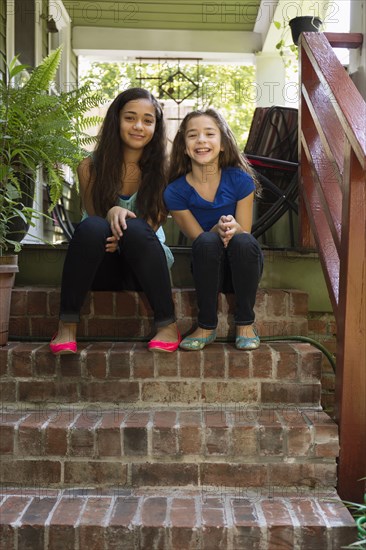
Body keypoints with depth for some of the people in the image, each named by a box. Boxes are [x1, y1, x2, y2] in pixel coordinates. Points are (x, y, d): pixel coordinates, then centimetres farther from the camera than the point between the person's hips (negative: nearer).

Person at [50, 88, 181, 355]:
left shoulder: (161, 169, -3)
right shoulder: (91, 167, -2)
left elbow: (154, 225, -5)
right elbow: (93, 217, -1)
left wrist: (124, 235, -27)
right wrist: (111, 213, -26)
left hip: (144, 264, 0)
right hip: (102, 266, 0)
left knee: (136, 228, -34)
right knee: (92, 227, -33)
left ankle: (168, 325, -27)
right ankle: (67, 326, -27)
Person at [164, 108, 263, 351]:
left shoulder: (241, 180, -10)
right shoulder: (176, 192, -9)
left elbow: (244, 233, -7)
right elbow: (199, 239, -8)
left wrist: (233, 229, -31)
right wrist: (218, 229, -30)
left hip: (243, 266, 0)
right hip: (209, 269, 0)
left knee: (243, 241, -33)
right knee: (207, 241, -33)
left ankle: (245, 323, -14)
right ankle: (207, 326, -18)